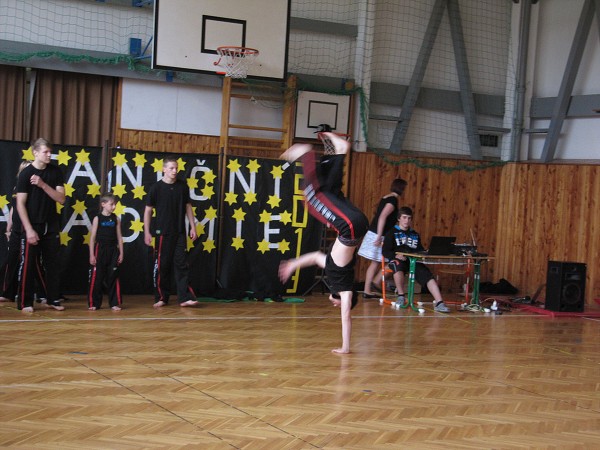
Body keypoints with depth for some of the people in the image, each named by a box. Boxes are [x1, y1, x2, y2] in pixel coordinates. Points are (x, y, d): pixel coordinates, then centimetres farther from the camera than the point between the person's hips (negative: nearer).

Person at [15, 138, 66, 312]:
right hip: (32, 226, -4)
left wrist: (43, 185, -17)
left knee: (53, 263, 6)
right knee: (28, 264, -1)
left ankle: (53, 299, 14)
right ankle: (25, 302, 4)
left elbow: (61, 199, -4)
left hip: (51, 225, 4)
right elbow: (20, 204, -11)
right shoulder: (26, 173, -9)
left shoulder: (55, 172, 3)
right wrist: (29, 229, -17)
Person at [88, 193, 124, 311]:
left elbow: (119, 237, 8)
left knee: (113, 277, 4)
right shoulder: (97, 218, -3)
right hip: (100, 249, -2)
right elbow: (92, 237, -3)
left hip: (113, 250, 3)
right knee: (96, 277, 1)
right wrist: (92, 255, -7)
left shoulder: (116, 219, 5)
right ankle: (93, 303, 9)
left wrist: (121, 253, 4)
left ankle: (115, 303, 10)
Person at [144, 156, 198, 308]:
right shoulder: (156, 187, -4)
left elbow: (188, 207, 12)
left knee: (182, 264, -2)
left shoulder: (182, 186, 4)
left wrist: (193, 227, 8)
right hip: (163, 233, -2)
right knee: (162, 266, 4)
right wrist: (147, 232, -5)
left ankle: (185, 297, -3)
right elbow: (148, 210, -1)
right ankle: (161, 297, 13)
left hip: (180, 232, 2)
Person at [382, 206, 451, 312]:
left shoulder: (415, 235, 28)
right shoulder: (392, 233, 13)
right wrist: (396, 255, -18)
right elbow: (385, 251, 2)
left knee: (428, 275, -24)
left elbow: (420, 250, 23)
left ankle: (439, 303, -35)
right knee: (398, 266, -41)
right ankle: (401, 296, -23)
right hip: (397, 260, -4)